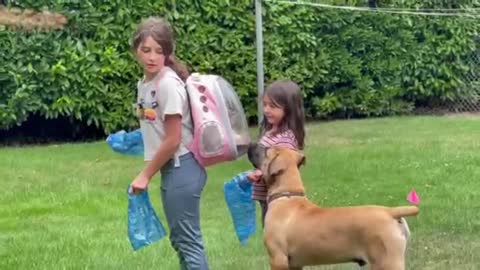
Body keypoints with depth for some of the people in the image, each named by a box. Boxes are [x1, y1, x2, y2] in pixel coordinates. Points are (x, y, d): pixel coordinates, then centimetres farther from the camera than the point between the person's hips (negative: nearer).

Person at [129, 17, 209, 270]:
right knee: (180, 239, 17)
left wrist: (145, 175, -11)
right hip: (170, 169, 9)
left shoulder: (169, 84, -19)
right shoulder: (144, 83, 8)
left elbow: (172, 140, -18)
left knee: (188, 240, -4)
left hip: (181, 168, -9)